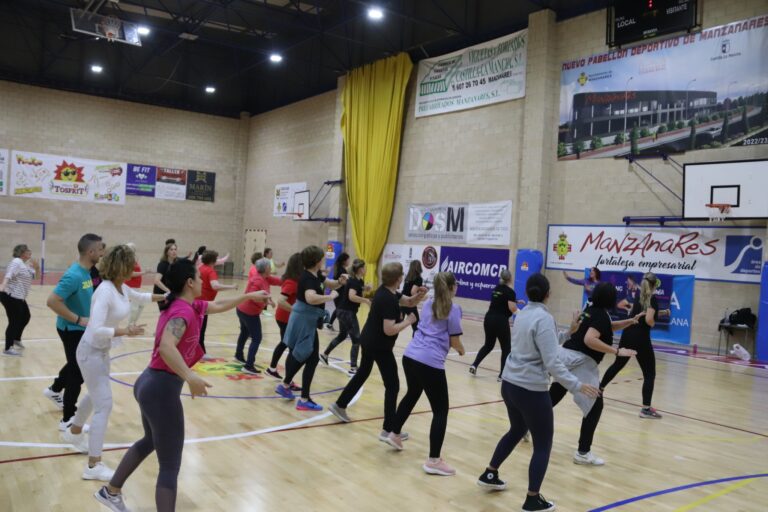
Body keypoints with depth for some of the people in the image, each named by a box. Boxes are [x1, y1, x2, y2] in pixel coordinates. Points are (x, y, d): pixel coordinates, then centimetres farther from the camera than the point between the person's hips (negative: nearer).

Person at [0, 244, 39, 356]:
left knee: (26, 317, 21)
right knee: (14, 322, -7)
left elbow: (36, 273, 25)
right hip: (11, 297, -10)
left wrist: (36, 266, 6)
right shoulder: (16, 262, -14)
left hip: (18, 297, 10)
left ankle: (16, 339, 38)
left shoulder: (25, 264, 15)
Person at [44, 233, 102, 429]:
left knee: (76, 366, 28)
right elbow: (52, 301, -30)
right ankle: (68, 420, 12)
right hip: (72, 330, -9)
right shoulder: (74, 275, -26)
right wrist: (79, 319, -26)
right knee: (77, 373, 0)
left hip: (80, 329, 9)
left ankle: (54, 390, 53)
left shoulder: (85, 272, 3)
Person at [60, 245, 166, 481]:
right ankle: (94, 466, 0)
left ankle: (74, 433, 53)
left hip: (102, 351, 9)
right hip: (91, 351, -9)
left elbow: (141, 297, 21)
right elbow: (96, 330, -35)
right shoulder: (105, 292, -28)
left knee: (96, 396, 28)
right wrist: (126, 332, -30)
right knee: (104, 405, -7)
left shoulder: (122, 288, -2)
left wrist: (165, 297, 14)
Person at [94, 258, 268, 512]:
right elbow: (166, 347, -38)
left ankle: (110, 492, 47)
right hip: (163, 388, -10)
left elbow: (219, 305, 23)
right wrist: (190, 377, -45)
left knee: (150, 441, 32)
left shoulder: (186, 306, 8)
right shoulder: (183, 312, -20)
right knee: (170, 466, -1)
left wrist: (249, 296, 29)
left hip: (150, 383, 10)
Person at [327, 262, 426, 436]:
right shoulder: (389, 300, -26)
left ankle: (339, 405, 39)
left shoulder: (387, 291, 4)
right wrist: (408, 321, -18)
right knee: (392, 385, -2)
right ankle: (388, 430, 1)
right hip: (379, 346, -10)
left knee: (362, 374, 26)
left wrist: (419, 295, -7)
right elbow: (389, 330, -29)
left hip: (369, 341, 10)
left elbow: (409, 302, 13)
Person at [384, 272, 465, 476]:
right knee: (441, 410, 4)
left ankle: (394, 435, 46)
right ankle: (433, 461, 4)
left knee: (412, 394, 31)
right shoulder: (453, 309, -3)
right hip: (431, 363, -7)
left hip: (410, 356, 8)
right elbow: (454, 342, -2)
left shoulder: (427, 304, 17)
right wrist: (461, 350, 19)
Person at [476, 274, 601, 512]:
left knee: (516, 430, 29)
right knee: (543, 445, 7)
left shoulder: (522, 314, 6)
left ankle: (489, 474, 40)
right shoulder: (544, 319, -18)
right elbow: (552, 362, -22)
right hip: (531, 390, -8)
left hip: (509, 383, 8)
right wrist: (577, 385, -19)